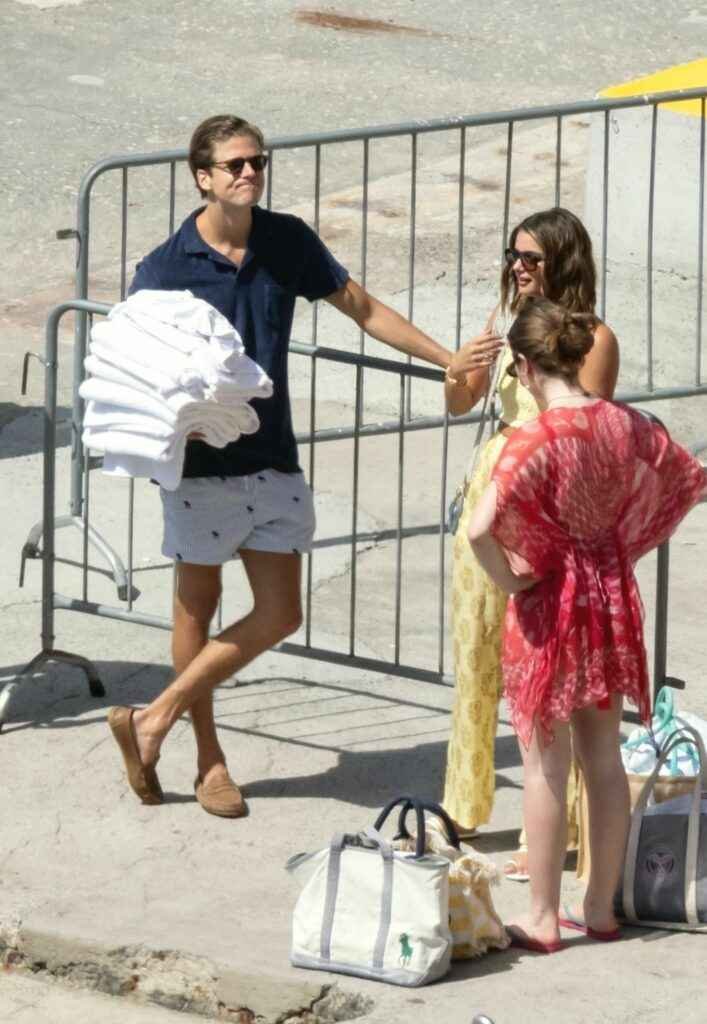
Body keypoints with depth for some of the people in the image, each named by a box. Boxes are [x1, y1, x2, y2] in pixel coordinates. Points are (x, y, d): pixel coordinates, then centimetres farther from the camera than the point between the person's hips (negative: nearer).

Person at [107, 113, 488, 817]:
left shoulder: (287, 242, 0)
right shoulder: (164, 270, -10)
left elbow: (361, 308, 11)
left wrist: (447, 358, 10)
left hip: (273, 461, 4)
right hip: (201, 466, -4)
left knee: (279, 615, 3)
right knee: (198, 607, 7)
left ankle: (156, 719, 13)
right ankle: (209, 762, 21)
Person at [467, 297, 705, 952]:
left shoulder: (534, 441, -22)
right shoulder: (625, 424, -4)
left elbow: (481, 528, -33)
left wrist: (508, 579, -15)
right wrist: (626, 543, 10)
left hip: (547, 604, -6)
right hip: (612, 597, 6)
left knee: (545, 766, 4)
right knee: (603, 757, 15)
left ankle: (542, 920, 11)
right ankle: (600, 907, 23)